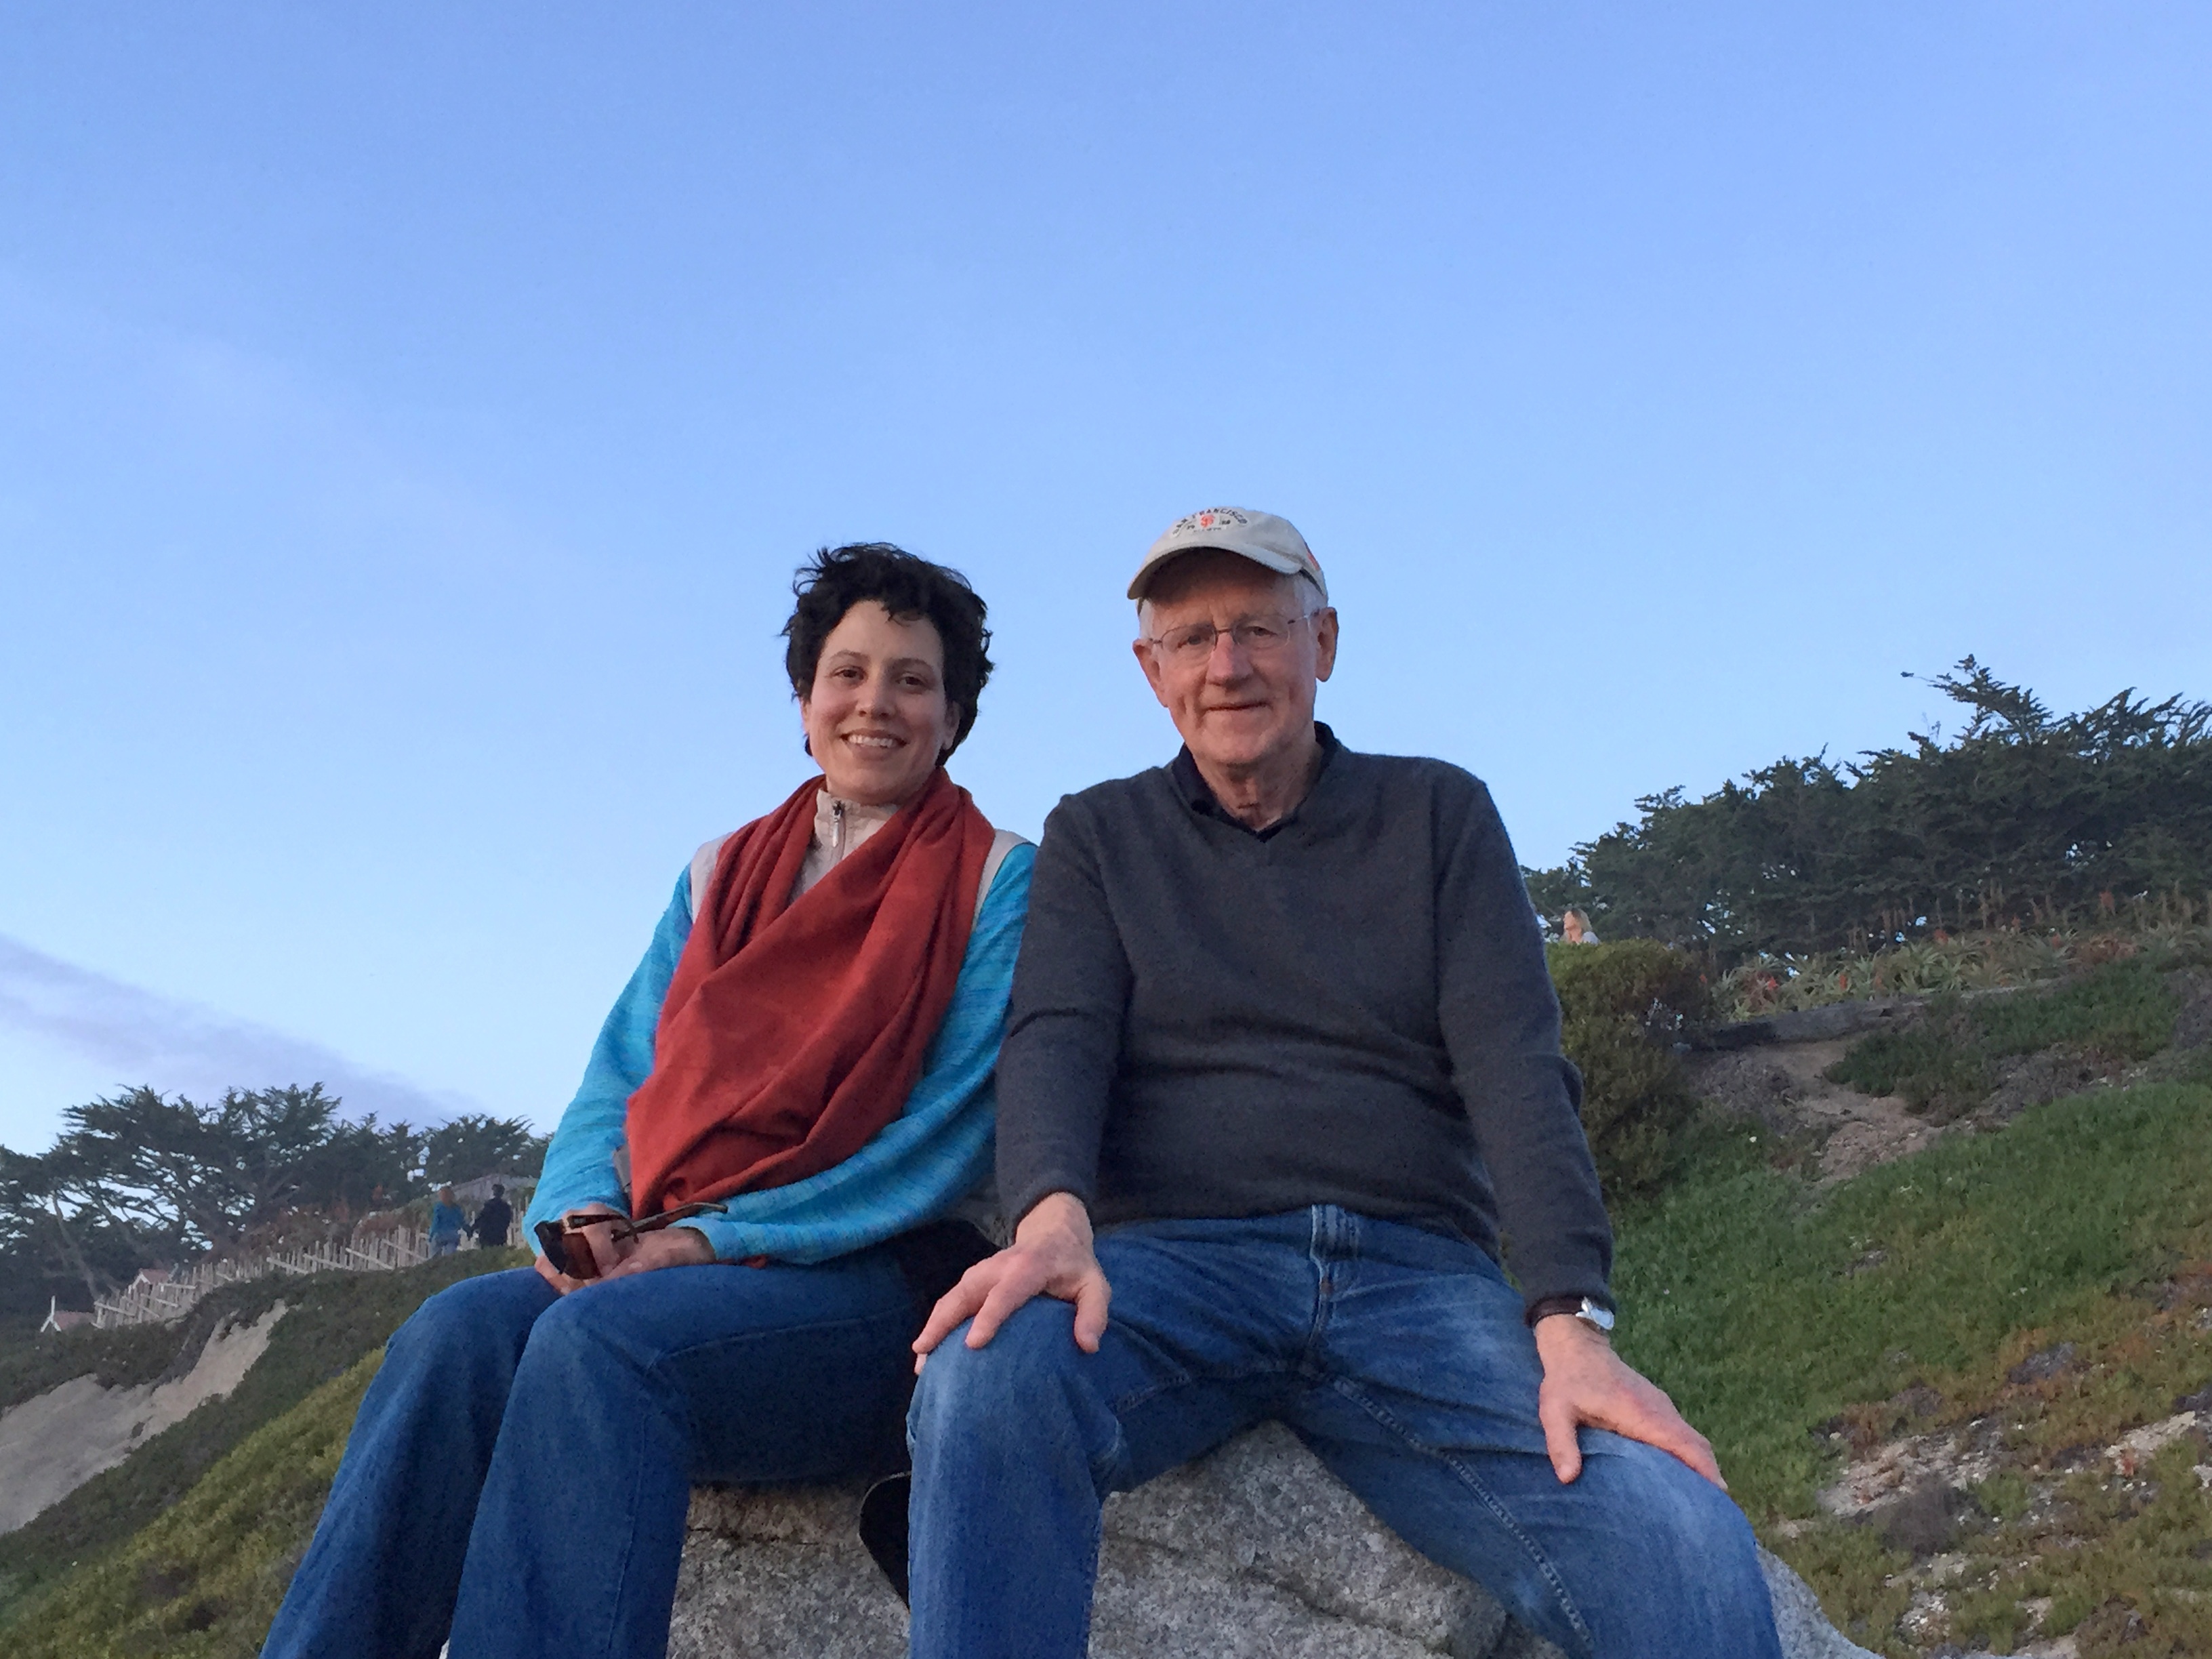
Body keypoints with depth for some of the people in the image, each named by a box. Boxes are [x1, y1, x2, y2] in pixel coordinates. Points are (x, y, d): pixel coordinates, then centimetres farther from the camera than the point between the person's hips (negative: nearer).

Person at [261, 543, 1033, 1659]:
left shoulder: (998, 882, 4)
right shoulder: (722, 877, 20)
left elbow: (957, 1131, -7)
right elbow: (618, 1082, 16)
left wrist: (716, 1238, -13)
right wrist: (586, 1214, -7)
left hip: (877, 1285, -4)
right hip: (673, 1273, 5)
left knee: (597, 1343, -33)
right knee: (460, 1331, -26)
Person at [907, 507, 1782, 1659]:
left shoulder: (1438, 815, 15)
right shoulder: (1099, 837, 16)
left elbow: (1516, 1071, 3)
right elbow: (1055, 1040, -1)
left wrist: (1570, 1322, -13)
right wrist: (1052, 1216, -25)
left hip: (1417, 1275, 0)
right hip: (1171, 1262, 0)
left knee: (1689, 1555, -28)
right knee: (986, 1380, -35)